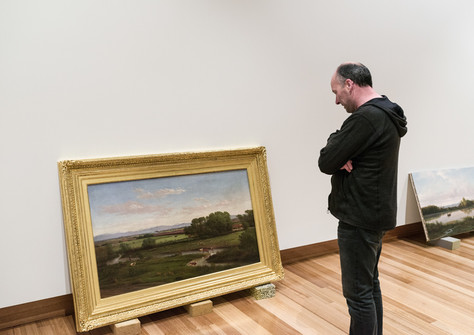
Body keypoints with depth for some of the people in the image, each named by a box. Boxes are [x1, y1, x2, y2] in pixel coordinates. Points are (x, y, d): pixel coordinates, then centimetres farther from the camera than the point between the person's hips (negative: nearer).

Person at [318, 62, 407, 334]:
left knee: (358, 292, 0)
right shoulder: (387, 114, 12)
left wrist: (334, 139, -1)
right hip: (374, 214, 11)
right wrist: (341, 156, -10)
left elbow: (326, 163, -19)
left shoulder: (365, 118, -22)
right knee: (370, 284, 20)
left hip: (360, 219, -11)